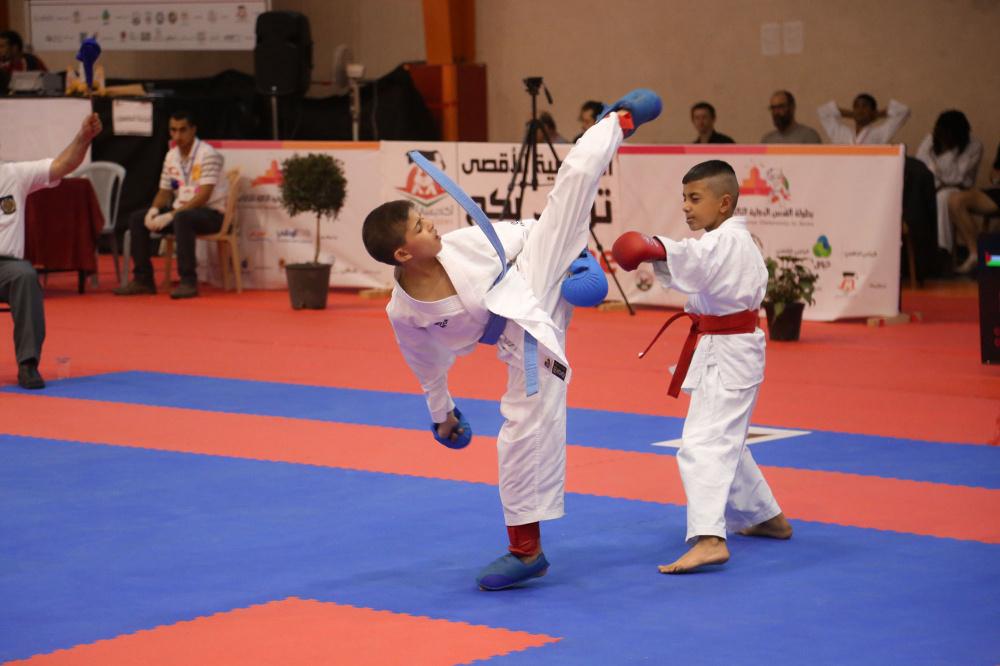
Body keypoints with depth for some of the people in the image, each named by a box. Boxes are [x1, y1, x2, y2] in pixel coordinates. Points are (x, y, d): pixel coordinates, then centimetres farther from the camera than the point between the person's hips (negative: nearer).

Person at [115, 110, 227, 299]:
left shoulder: (207, 155, -15)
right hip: (181, 210, 8)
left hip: (211, 213, -8)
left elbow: (203, 196, -22)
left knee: (182, 218, -39)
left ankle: (188, 281, -35)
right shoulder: (171, 156, 9)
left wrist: (171, 215, -27)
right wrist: (154, 209, -9)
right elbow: (165, 191, 15)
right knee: (136, 219, -4)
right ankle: (143, 279, -2)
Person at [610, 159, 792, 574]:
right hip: (726, 350, 11)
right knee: (727, 441, 25)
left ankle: (709, 539, -32)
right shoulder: (736, 242, 15)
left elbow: (695, 257, -39)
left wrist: (656, 249, -56)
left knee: (703, 444, -20)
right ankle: (766, 518, 39)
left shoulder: (727, 241, -18)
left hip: (727, 354, -11)